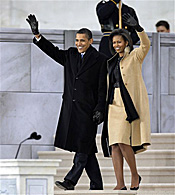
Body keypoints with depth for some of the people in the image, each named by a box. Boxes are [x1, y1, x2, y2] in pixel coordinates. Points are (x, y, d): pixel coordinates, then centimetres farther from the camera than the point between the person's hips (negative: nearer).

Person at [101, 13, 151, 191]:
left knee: (123, 142, -16)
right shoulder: (112, 62, 21)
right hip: (114, 104, 6)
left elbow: (146, 44, -17)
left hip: (130, 104, -6)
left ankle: (135, 175, 2)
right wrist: (104, 107, 18)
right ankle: (120, 184, -4)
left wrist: (137, 27, -31)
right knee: (114, 144, -3)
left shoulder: (135, 56, 3)